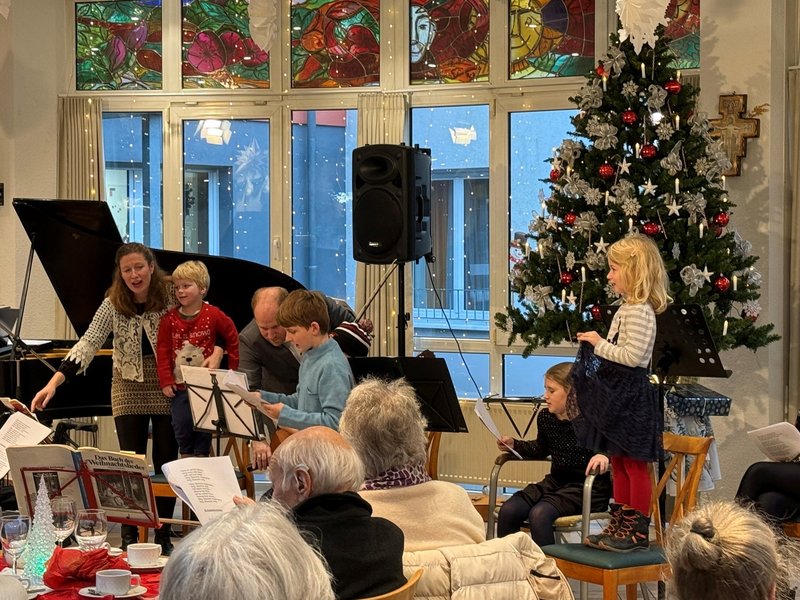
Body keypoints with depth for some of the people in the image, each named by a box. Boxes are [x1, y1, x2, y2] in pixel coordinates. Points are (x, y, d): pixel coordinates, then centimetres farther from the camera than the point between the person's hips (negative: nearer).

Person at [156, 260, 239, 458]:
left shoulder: (214, 315, -6)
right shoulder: (169, 319, -2)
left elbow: (232, 339, 4)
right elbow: (163, 351, -2)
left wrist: (232, 369, 4)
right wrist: (165, 381, -7)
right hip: (179, 386, 2)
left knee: (203, 429, 3)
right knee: (182, 429, 3)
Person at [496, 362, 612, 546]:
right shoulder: (545, 417, 5)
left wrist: (604, 456, -41)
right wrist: (514, 445, 10)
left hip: (589, 487, -7)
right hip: (556, 481, 7)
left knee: (539, 514, -30)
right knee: (508, 511, -15)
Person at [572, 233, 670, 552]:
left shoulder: (640, 311, -17)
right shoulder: (628, 307, 15)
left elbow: (633, 356, -24)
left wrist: (599, 344, -15)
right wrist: (596, 343, 9)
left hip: (630, 395, -11)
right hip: (617, 393, 11)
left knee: (634, 465, -3)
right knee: (619, 462, 15)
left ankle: (637, 532, 4)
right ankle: (619, 526, 22)